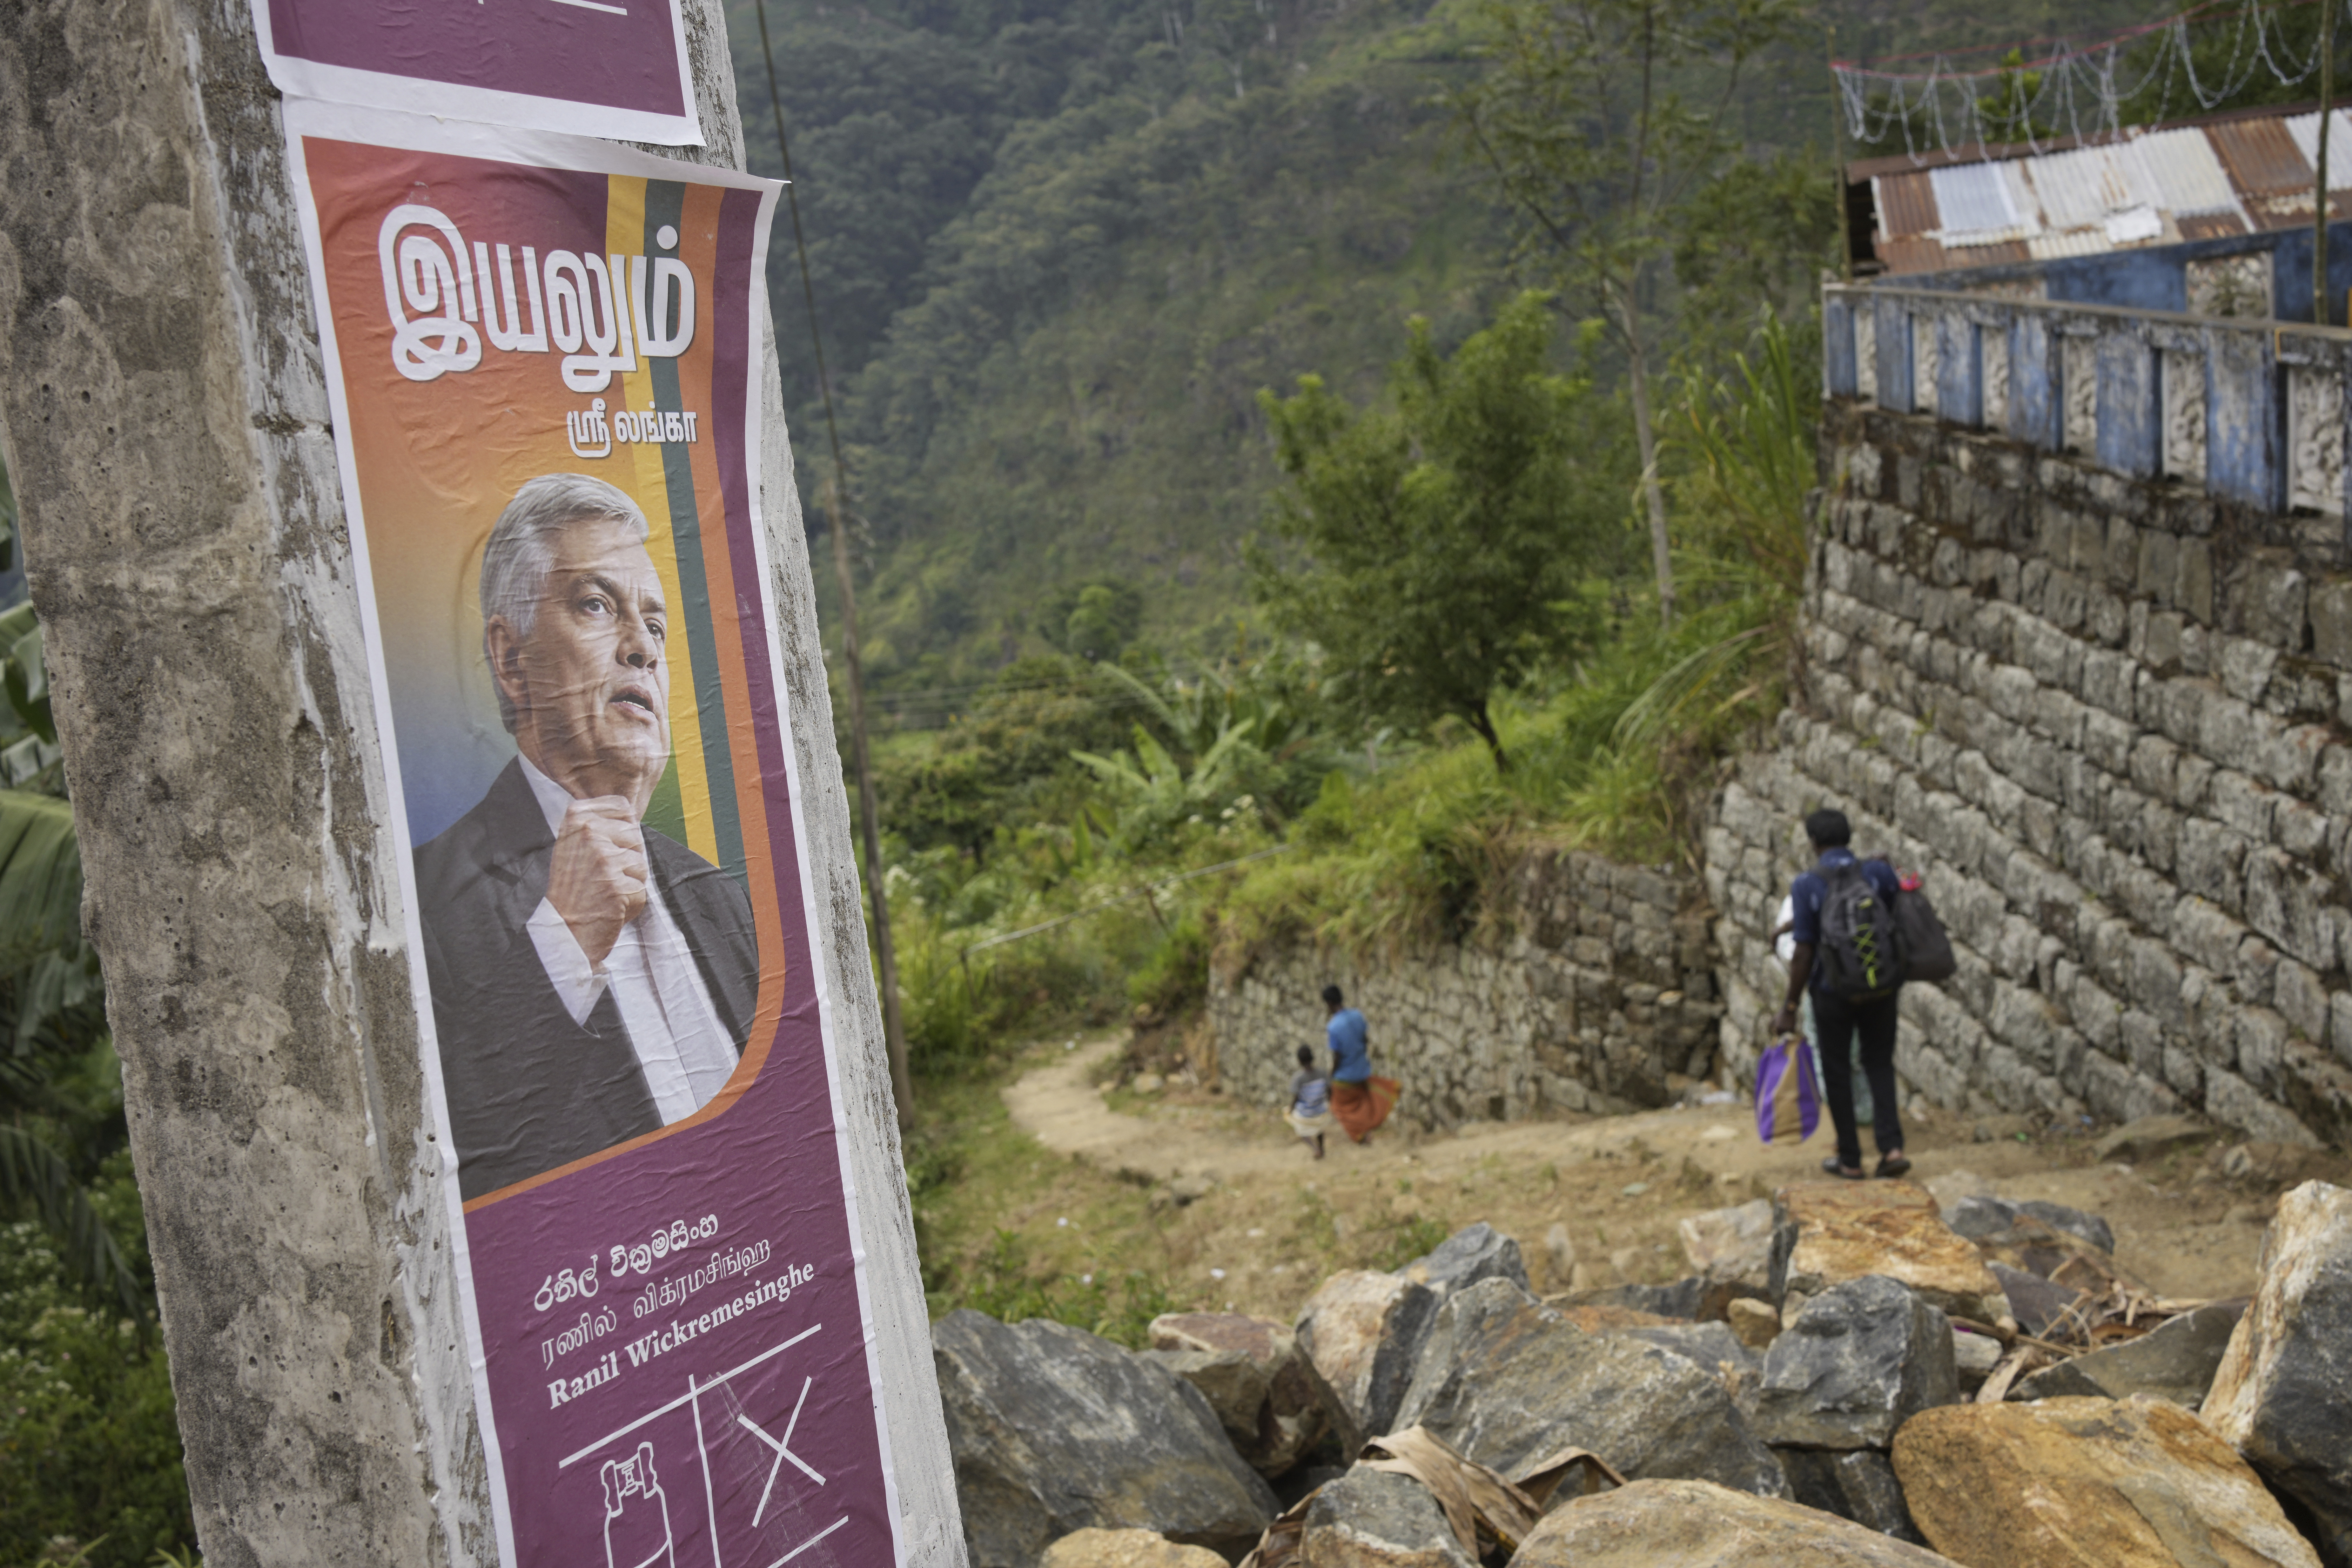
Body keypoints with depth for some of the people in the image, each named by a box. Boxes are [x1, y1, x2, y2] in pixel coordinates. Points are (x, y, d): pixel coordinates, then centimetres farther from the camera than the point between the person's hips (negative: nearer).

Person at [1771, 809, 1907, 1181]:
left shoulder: (1807, 885, -13)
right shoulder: (1880, 872, -5)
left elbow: (1804, 953, -13)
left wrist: (1790, 1006, -6)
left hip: (1833, 992, -2)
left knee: (1837, 1073, 12)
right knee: (1880, 1065, 16)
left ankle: (1850, 1160, 17)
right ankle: (1891, 1147, 1)